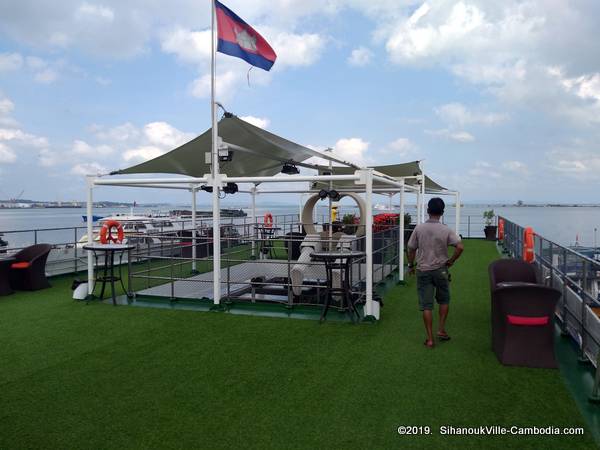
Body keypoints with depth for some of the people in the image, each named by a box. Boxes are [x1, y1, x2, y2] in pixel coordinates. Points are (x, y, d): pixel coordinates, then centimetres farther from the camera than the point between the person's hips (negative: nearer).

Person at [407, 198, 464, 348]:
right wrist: (451, 261, -1)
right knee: (444, 300, 23)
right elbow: (460, 247, -17)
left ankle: (430, 339, 7)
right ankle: (441, 329, 22)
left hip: (423, 271, 0)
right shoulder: (446, 230, -8)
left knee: (426, 306, 4)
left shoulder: (419, 228, -7)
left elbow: (411, 249, -2)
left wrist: (411, 265, 12)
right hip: (440, 270, 0)